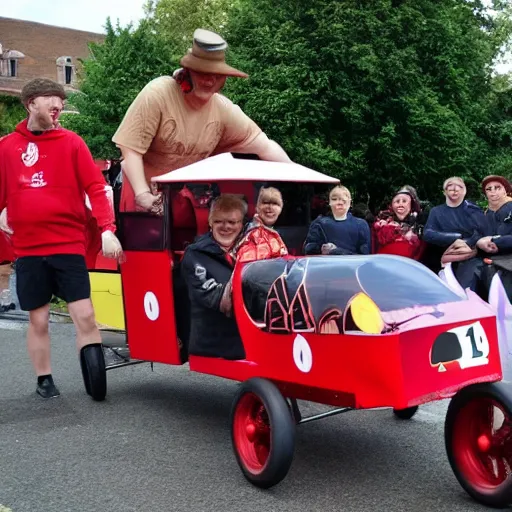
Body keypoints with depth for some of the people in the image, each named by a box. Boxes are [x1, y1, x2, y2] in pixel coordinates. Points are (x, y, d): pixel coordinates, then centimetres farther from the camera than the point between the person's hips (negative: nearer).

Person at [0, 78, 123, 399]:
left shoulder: (71, 142, 1)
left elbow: (95, 187, -5)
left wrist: (107, 229, -16)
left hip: (69, 244, -1)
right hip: (27, 249, 1)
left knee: (84, 314, -4)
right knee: (38, 320, 9)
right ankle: (44, 381, 24)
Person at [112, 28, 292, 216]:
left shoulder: (223, 109, -11)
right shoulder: (157, 94, -23)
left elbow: (265, 146, -6)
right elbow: (131, 149, -21)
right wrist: (142, 194, -29)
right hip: (146, 188, -3)